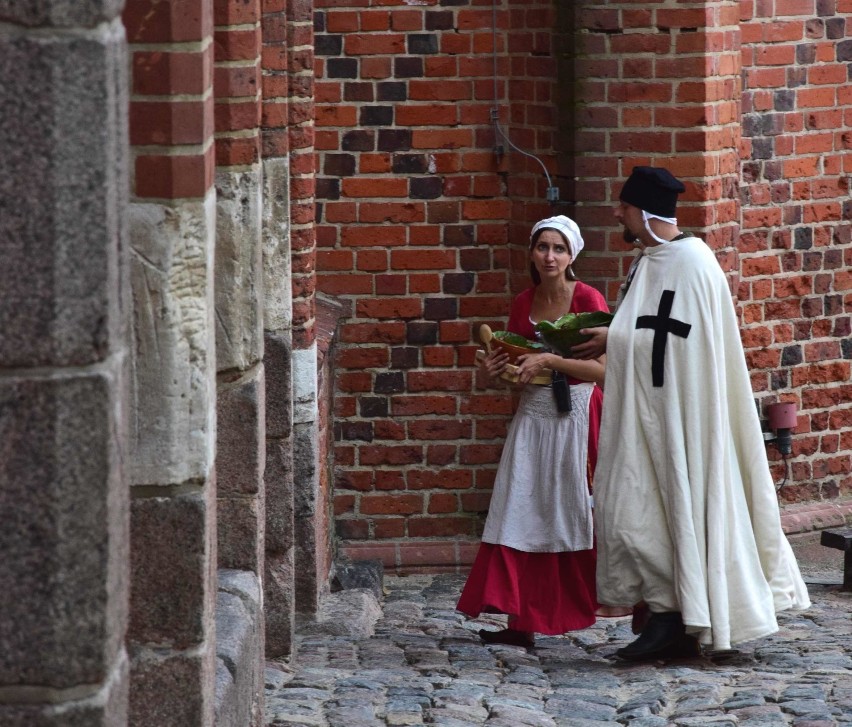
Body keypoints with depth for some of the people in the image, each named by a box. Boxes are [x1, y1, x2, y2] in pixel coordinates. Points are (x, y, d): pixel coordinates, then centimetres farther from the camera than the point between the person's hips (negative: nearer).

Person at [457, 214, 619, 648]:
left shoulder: (587, 300, -7)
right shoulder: (523, 304, 9)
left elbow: (603, 370, -14)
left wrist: (548, 360, -19)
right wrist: (495, 368, 0)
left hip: (576, 416, -5)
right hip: (533, 415, 5)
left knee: (576, 513, -3)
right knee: (522, 515, -2)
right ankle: (519, 620, -3)